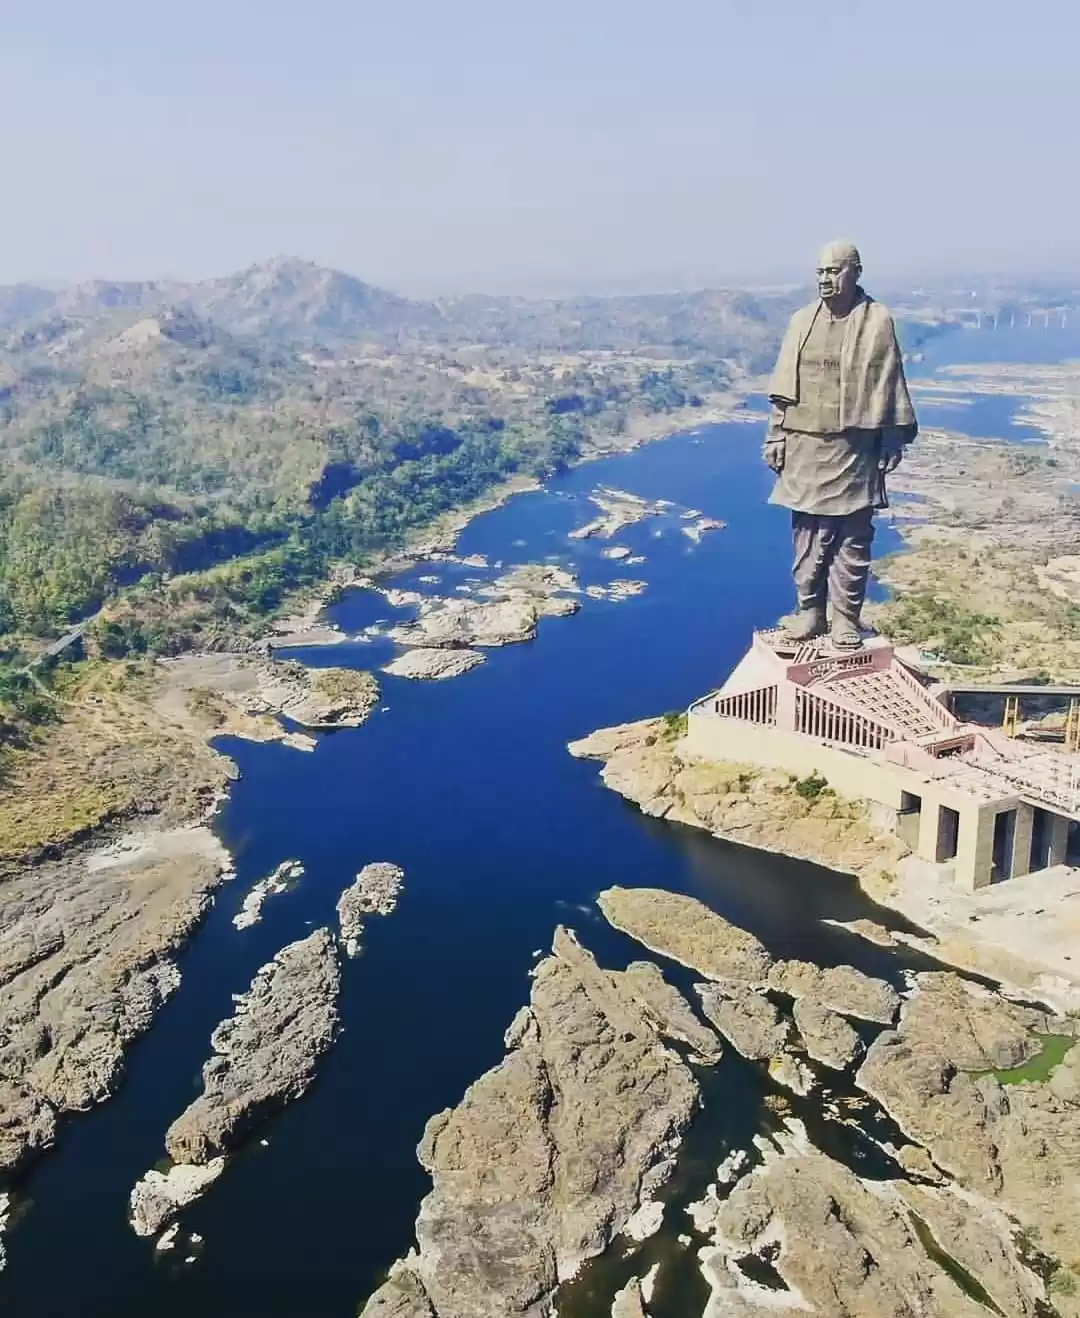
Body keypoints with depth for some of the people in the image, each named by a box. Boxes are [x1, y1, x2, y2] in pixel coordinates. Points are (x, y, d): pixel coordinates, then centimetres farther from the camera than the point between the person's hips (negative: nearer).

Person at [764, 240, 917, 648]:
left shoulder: (878, 321, -2)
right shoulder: (802, 320, 7)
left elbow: (890, 387, 0)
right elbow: (784, 384, 8)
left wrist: (893, 442, -2)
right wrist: (776, 436, 4)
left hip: (854, 448, -2)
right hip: (806, 445, 3)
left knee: (853, 538, 3)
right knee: (808, 534, 6)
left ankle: (846, 617, 12)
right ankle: (809, 611, 17)